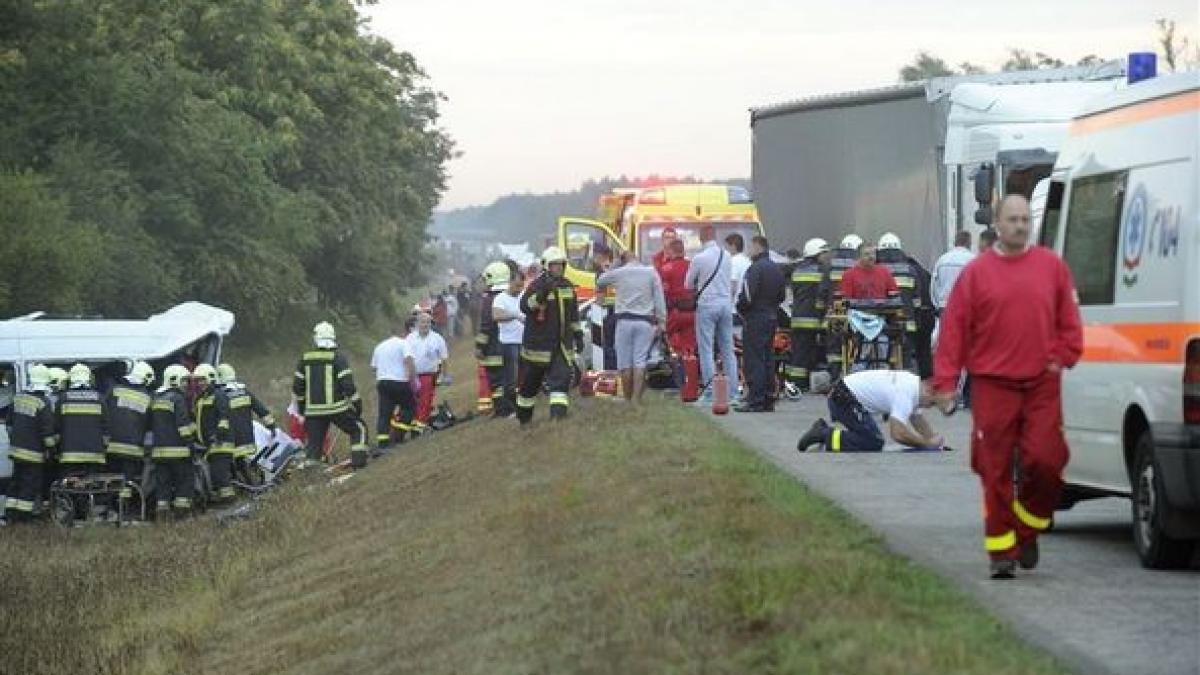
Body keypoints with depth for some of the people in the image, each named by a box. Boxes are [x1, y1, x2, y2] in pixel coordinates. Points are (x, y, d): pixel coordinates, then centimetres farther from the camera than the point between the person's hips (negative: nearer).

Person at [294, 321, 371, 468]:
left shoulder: (305, 359, 6)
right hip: (337, 408, -3)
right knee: (359, 429, 14)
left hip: (313, 411, 3)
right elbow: (348, 385, -12)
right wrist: (357, 405, -1)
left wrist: (302, 406, 25)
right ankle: (359, 460, 2)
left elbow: (297, 387, 12)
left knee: (314, 445, 10)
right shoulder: (337, 357, -7)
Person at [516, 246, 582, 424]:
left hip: (562, 343, 5)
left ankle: (558, 412, -17)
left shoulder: (567, 286, 10)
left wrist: (578, 335, 19)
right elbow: (525, 305, -26)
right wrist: (542, 294, -40)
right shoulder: (537, 285, -10)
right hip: (539, 343, -5)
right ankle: (523, 418, 24)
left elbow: (573, 314, 21)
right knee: (530, 382, 7)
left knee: (562, 377, -11)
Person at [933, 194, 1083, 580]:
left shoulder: (1051, 267, 8)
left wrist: (1062, 357, 3)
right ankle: (1002, 552, 6)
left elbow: (1069, 320, 15)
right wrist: (946, 382, -3)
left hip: (1042, 383, 1)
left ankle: (1027, 529, 16)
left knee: (1045, 460, -7)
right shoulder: (976, 273, 3)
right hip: (992, 385, -1)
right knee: (995, 474, -1)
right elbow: (954, 328, 2)